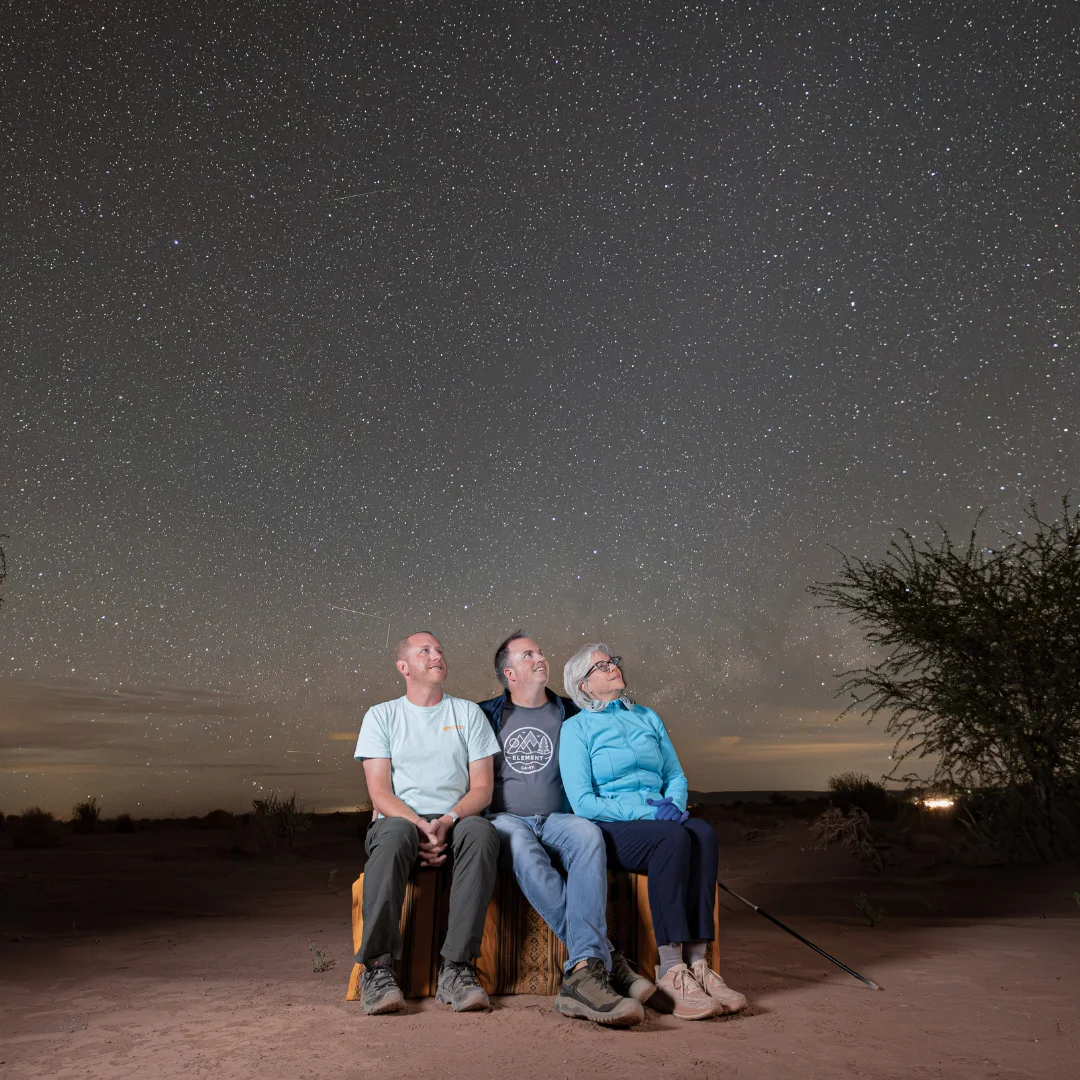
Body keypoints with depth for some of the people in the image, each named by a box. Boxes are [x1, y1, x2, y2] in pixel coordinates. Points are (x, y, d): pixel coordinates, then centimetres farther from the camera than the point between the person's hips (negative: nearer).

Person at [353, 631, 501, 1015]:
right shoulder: (381, 715, 11)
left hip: (455, 821, 1)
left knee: (482, 831, -34)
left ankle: (456, 969, -31)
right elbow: (379, 793, 0)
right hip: (400, 819, -1)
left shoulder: (467, 712, 15)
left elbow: (482, 787, 6)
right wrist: (421, 826, -18)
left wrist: (448, 821, -14)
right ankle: (376, 968, -29)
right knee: (395, 833, -37)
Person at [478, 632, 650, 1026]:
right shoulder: (487, 716, 11)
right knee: (521, 845, -37)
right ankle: (607, 961, -40)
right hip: (505, 819, -1)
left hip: (557, 819, 2)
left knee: (587, 834, -34)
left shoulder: (569, 715, 15)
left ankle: (584, 971, -44)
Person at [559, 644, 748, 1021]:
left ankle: (695, 962, -28)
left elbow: (676, 776, 18)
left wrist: (673, 804, -5)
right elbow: (582, 801, -9)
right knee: (674, 837, -33)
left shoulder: (648, 718, 19)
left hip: (659, 818, 5)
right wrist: (648, 812, -16)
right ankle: (671, 975, -31)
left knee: (703, 832, -27)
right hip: (607, 828, -5)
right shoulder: (575, 728, 1)